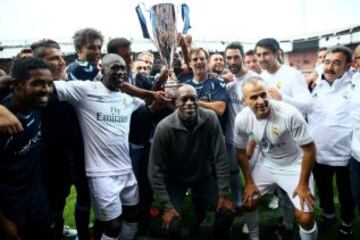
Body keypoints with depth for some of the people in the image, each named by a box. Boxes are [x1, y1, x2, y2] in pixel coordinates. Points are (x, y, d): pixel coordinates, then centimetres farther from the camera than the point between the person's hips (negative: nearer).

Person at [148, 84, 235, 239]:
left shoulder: (210, 119, -21)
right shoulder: (164, 128, -25)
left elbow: (220, 157, -15)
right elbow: (155, 170, -19)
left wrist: (223, 193, -13)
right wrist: (167, 206, -19)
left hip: (203, 176, 2)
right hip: (174, 180, -2)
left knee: (227, 213, -10)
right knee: (173, 226, -16)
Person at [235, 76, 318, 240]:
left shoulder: (289, 114, -32)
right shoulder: (242, 119, -19)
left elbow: (309, 148, -20)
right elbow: (241, 151, -1)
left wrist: (303, 184, -14)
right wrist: (249, 182, 1)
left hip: (294, 165, -3)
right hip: (266, 164, 4)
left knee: (305, 217, -11)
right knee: (248, 202, 9)